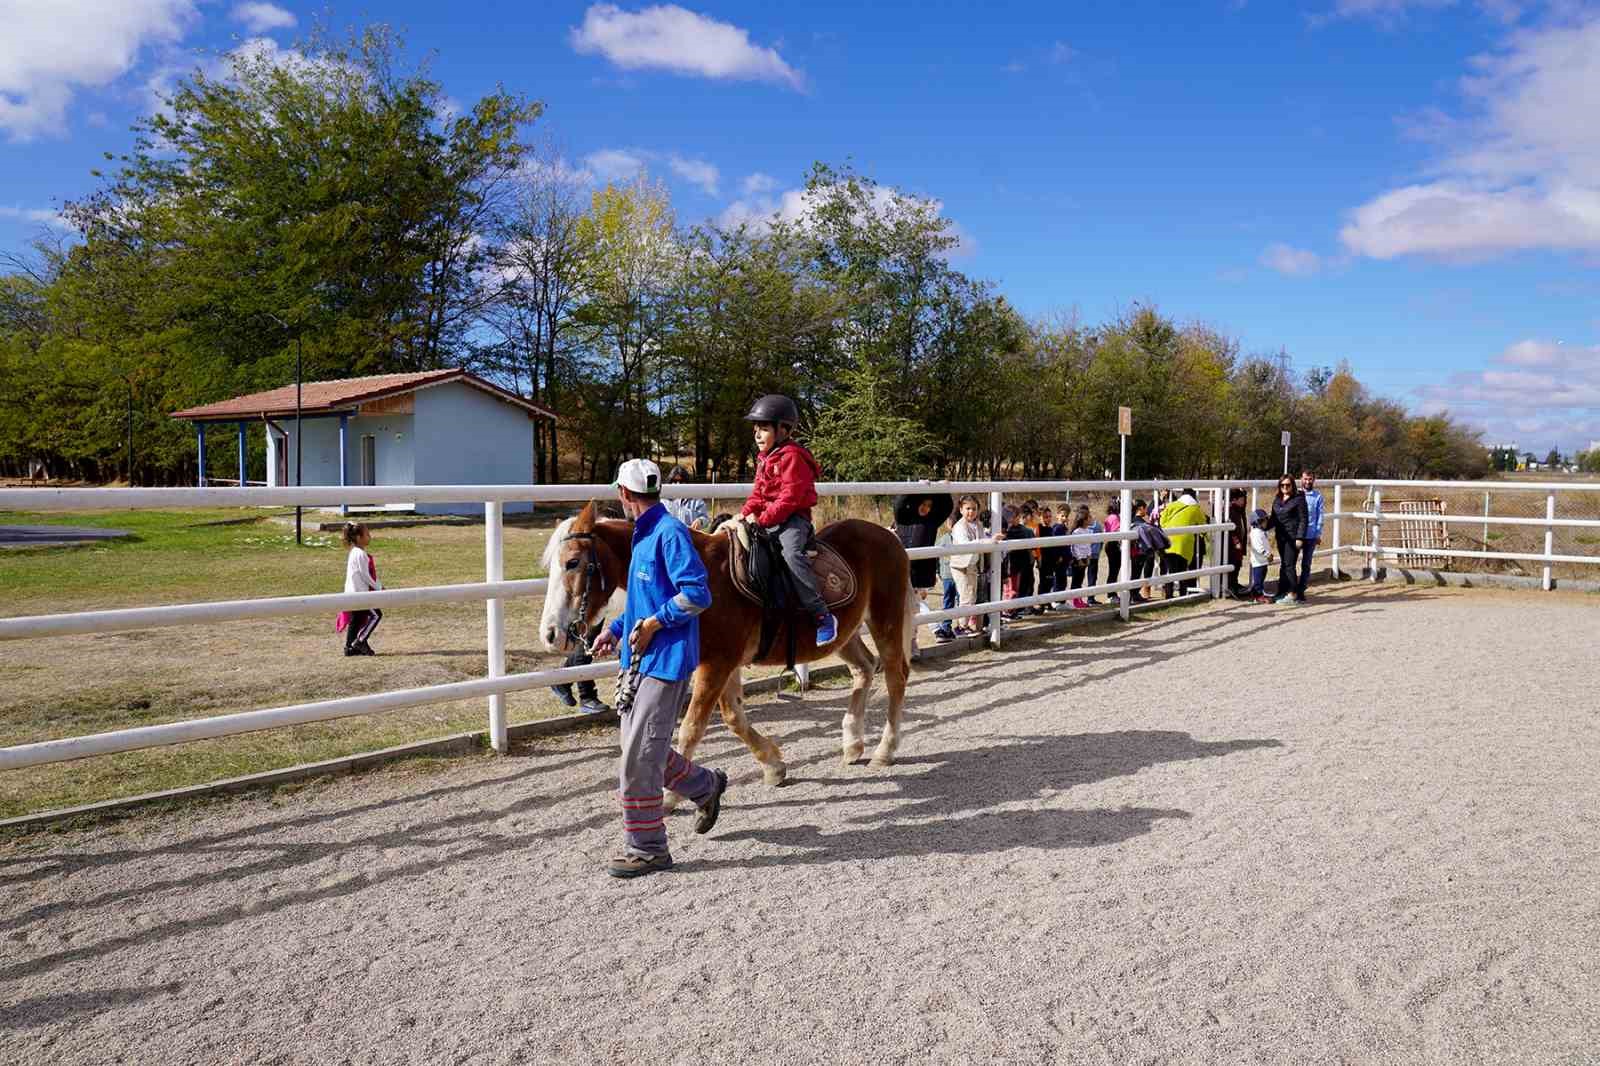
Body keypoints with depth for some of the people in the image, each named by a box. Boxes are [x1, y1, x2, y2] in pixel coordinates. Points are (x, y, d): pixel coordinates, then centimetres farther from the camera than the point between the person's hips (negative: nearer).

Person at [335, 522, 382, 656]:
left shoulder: (354, 553, 16)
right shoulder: (360, 554, -16)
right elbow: (365, 575, -17)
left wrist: (379, 586, 17)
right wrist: (378, 588, -8)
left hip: (354, 593, 10)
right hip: (359, 592, -10)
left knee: (356, 620, 12)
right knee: (376, 615, -6)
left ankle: (350, 647, 16)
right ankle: (360, 641, -6)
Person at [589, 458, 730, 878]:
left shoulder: (670, 533, -15)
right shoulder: (644, 535, 15)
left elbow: (697, 593, -22)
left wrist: (653, 623, -19)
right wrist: (614, 629, 17)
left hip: (665, 661, -10)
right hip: (639, 660, 10)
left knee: (638, 758, -7)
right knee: (642, 750, 17)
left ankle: (646, 848, 5)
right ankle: (706, 787, 36)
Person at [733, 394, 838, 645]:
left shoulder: (791, 457, -12)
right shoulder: (764, 458, 18)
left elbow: (789, 498, -20)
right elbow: (758, 493, 20)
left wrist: (762, 519, -22)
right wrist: (745, 513, 0)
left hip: (793, 518, -10)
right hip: (770, 519, 10)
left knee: (791, 552, -34)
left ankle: (822, 616, -34)